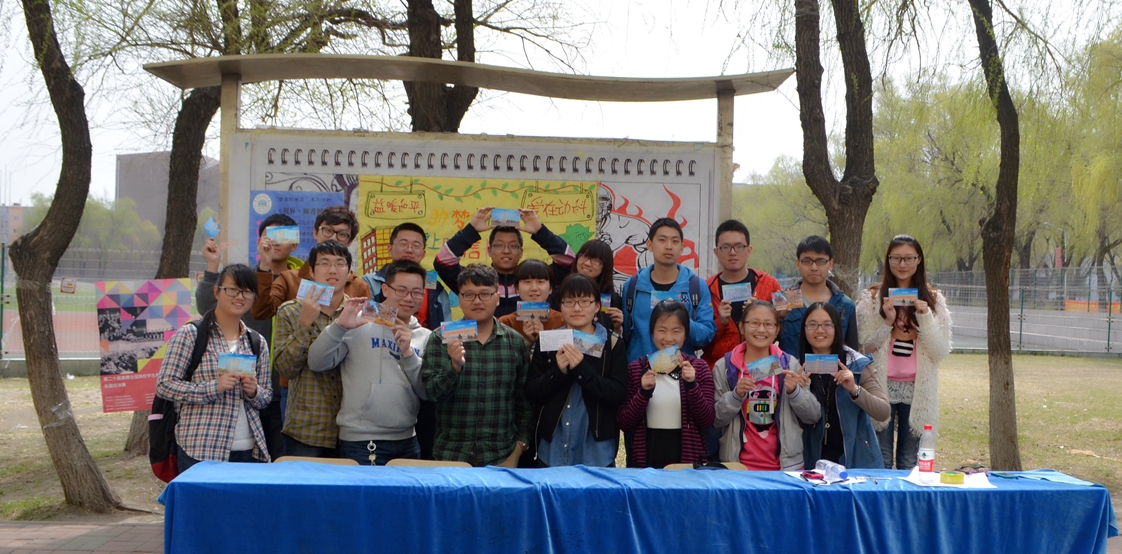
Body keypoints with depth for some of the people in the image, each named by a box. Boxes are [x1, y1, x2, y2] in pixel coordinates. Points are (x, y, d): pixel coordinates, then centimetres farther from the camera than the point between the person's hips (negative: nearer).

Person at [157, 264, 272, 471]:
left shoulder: (258, 343, 13)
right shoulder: (190, 335, -1)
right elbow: (164, 384, -6)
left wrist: (254, 392, -6)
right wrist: (213, 387, -17)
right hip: (200, 450, -4)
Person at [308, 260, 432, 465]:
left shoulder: (424, 337, 10)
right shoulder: (360, 323, -2)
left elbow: (428, 392, 2)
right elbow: (317, 363, -8)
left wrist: (408, 352, -10)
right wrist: (340, 326, -21)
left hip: (407, 441, 4)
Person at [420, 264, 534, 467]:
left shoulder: (515, 341, 5)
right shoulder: (441, 339, 1)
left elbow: (524, 400, 8)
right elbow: (433, 392, -7)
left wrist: (520, 444, 2)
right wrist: (455, 366, -24)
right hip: (451, 454, -1)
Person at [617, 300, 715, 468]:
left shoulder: (698, 368, 1)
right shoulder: (636, 368, 1)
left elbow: (707, 421, -7)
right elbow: (624, 424, -4)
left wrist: (691, 385, -20)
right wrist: (644, 392, -19)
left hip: (687, 455, 0)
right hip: (646, 456, 0)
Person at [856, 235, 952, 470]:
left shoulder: (933, 299, 7)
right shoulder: (872, 298, 4)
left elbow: (941, 352, 1)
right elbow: (863, 346, 2)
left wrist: (925, 318, -11)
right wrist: (887, 322, -11)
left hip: (917, 390, 1)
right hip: (881, 387, -1)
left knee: (909, 463, 6)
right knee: (881, 461, -1)